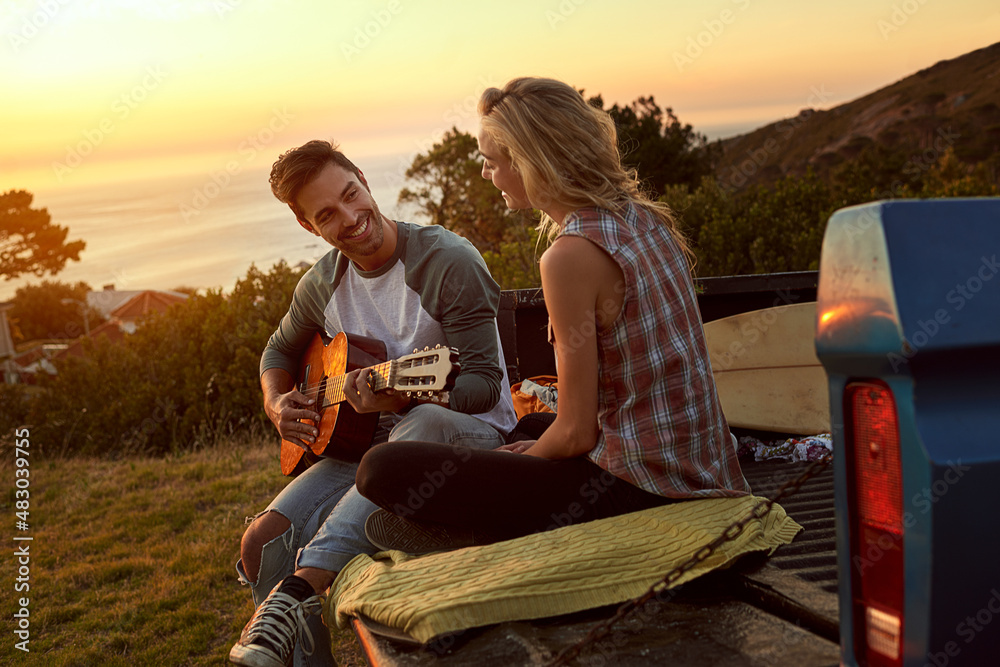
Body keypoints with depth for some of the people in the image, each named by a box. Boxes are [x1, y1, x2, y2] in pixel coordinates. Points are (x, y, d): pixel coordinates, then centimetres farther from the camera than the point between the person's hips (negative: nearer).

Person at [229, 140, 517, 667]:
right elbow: (280, 349, 24)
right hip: (369, 439, 6)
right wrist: (277, 404, 1)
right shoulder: (322, 285, 3)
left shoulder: (449, 262, -16)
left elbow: (484, 383, -18)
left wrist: (400, 397, -36)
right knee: (262, 543, -14)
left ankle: (298, 589, -43)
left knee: (424, 425, -43)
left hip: (469, 432, -5)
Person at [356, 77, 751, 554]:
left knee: (383, 470, -13)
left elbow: (575, 433, -16)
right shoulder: (644, 218, 6)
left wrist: (524, 457, 5)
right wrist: (539, 444, 18)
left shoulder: (572, 255, -20)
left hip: (640, 490, -9)